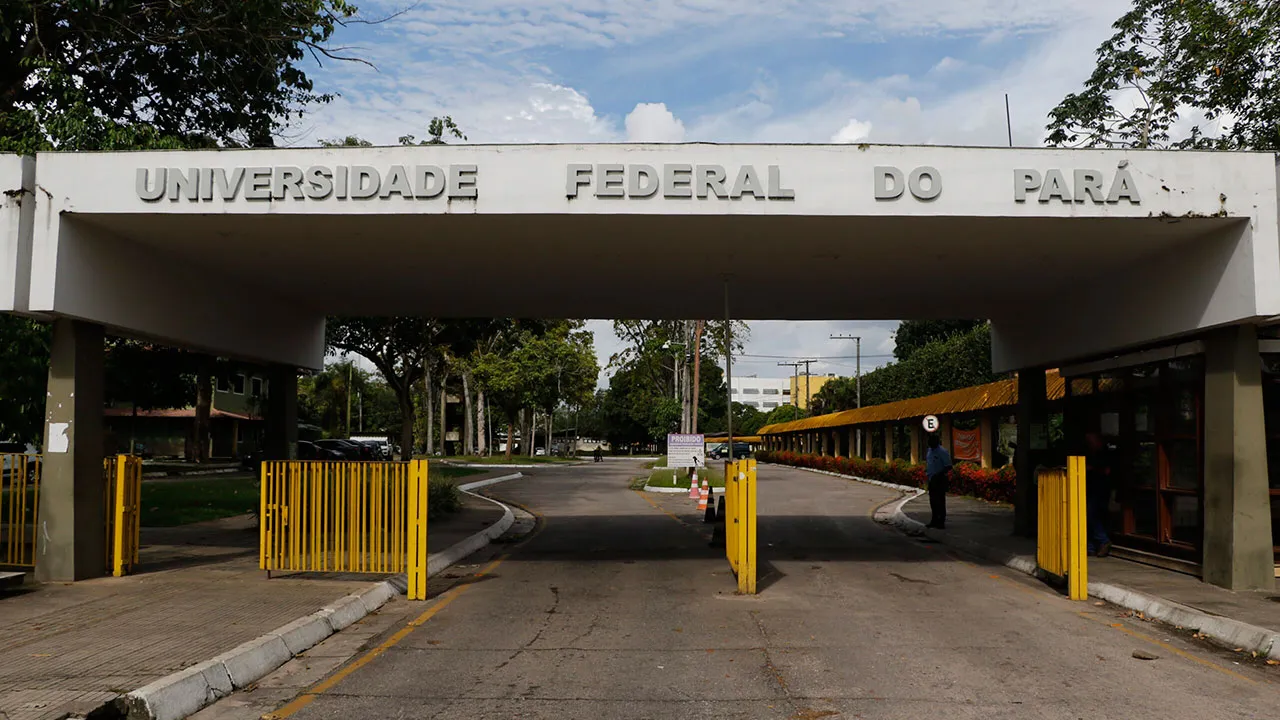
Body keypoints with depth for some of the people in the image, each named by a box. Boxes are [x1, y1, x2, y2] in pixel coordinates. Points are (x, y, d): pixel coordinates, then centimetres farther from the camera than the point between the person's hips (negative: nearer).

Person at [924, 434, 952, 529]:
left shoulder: (942, 452, -14)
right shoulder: (930, 450, 11)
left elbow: (948, 466, -17)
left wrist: (939, 475, -23)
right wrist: (927, 471, 10)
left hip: (940, 480, -8)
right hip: (932, 479, 8)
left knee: (940, 501, -6)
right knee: (933, 501, 13)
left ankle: (941, 522, -2)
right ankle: (934, 520, 22)